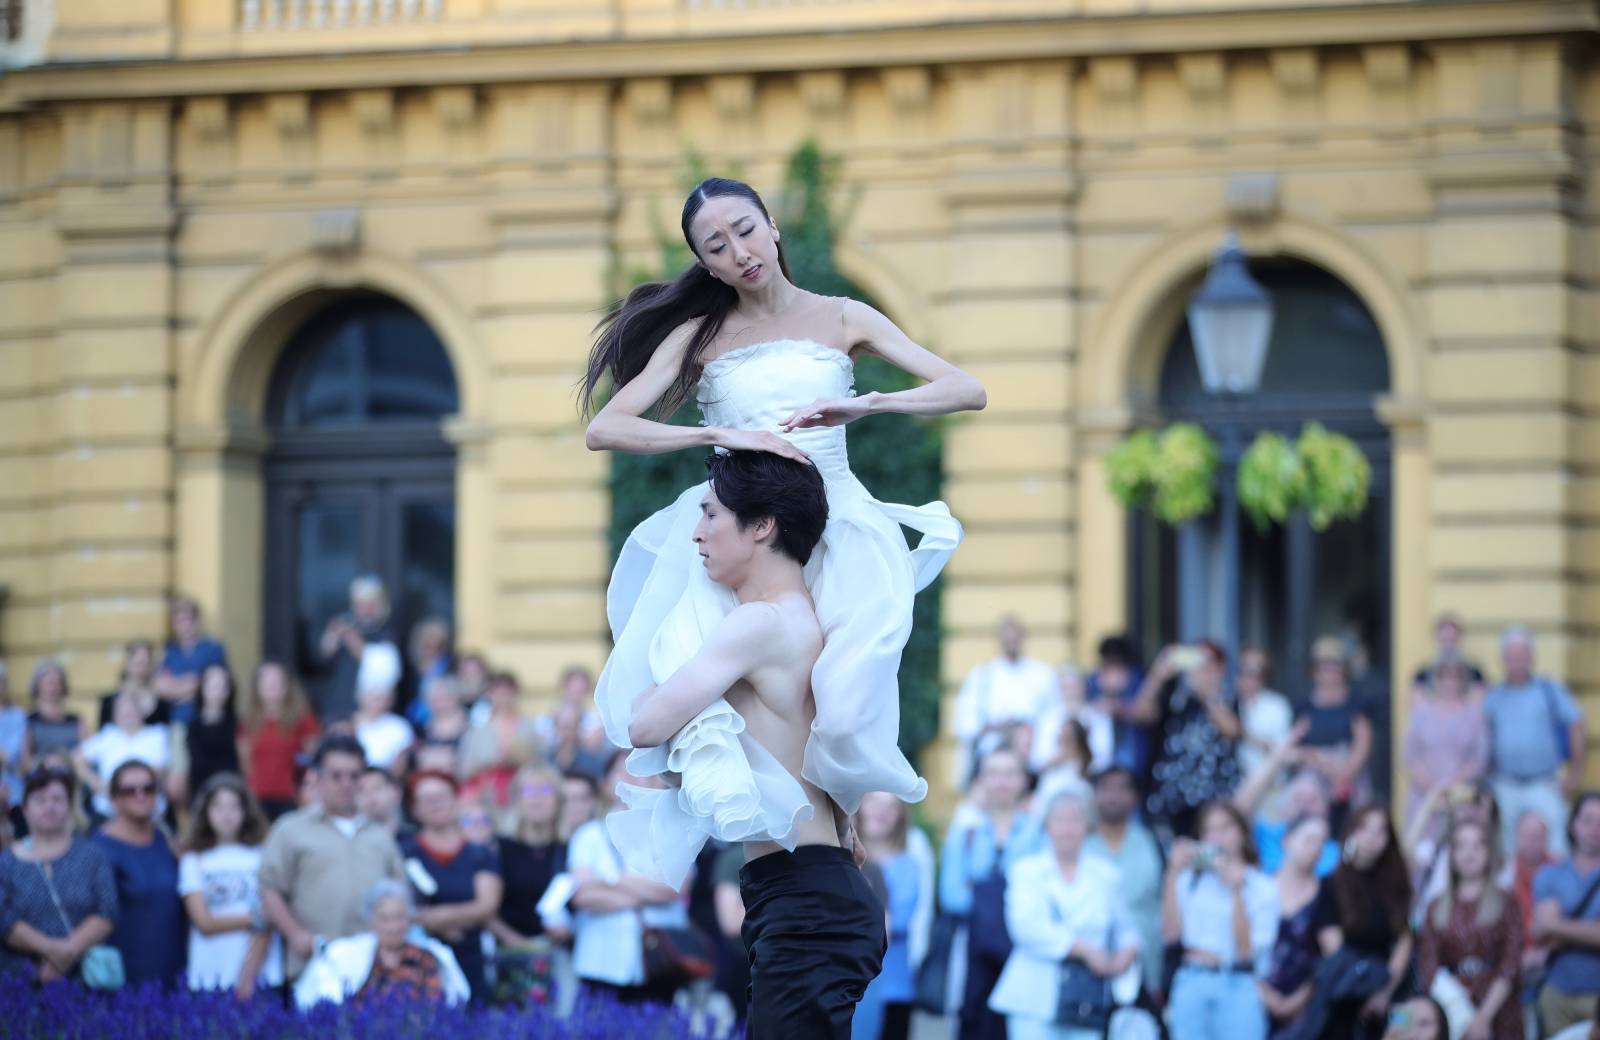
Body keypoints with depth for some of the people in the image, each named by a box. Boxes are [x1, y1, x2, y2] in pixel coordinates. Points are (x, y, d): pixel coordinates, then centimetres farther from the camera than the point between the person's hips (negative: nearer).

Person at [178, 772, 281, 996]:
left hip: (258, 974, -1)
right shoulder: (194, 861, 8)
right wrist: (254, 919, -5)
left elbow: (267, 928, -2)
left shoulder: (261, 857, 4)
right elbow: (205, 923, 0)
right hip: (209, 977, 1)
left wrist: (248, 975, -10)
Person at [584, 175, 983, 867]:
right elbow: (604, 429, -4)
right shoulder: (699, 335, 9)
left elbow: (968, 391, 1)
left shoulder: (840, 319, 9)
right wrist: (720, 435, -18)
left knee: (848, 709, -25)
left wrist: (862, 406, -16)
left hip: (835, 517, -1)